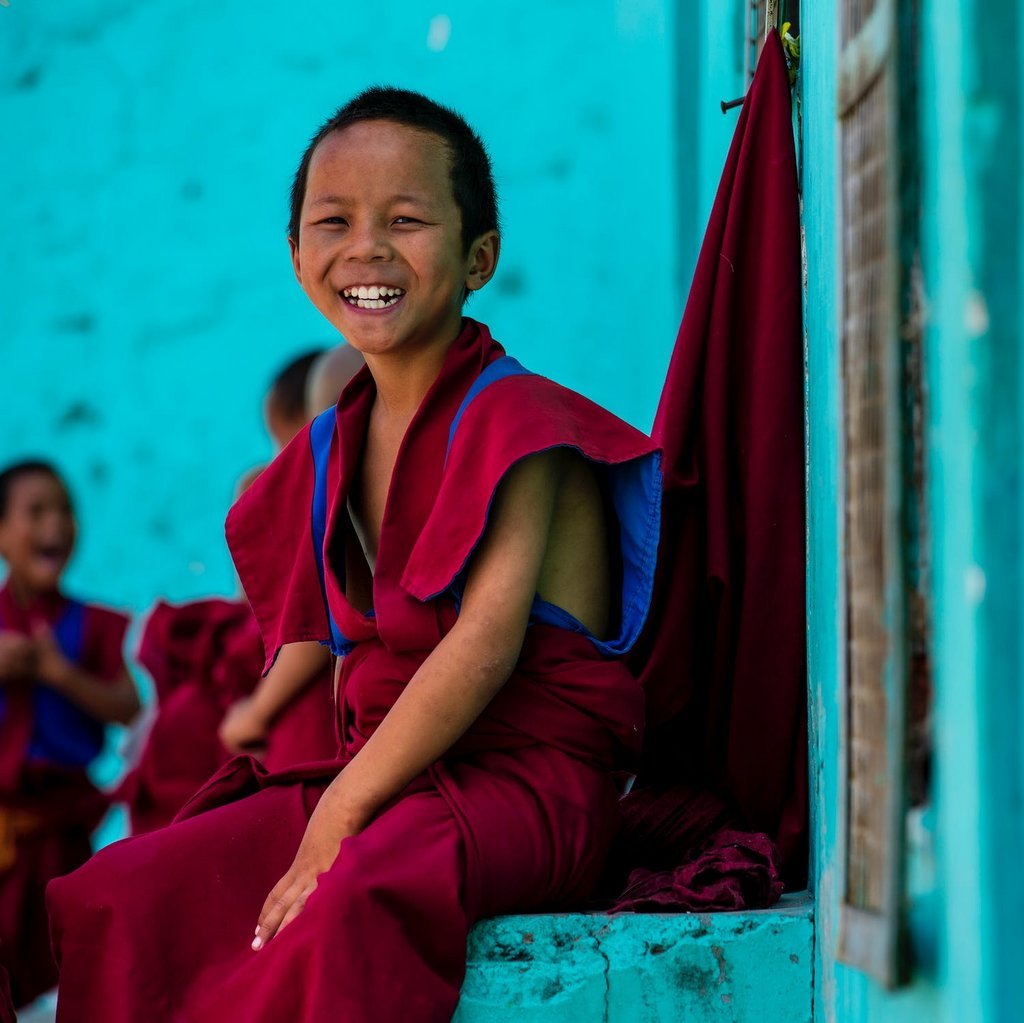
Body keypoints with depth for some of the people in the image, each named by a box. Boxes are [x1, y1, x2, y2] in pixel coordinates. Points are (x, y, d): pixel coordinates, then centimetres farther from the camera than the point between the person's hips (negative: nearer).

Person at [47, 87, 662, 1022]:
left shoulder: (515, 418, -7)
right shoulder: (326, 452, 16)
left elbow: (487, 643, -17)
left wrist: (338, 822, -21)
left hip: (523, 776, -7)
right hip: (375, 770, 7)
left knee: (349, 902, -40)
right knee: (113, 893, -14)